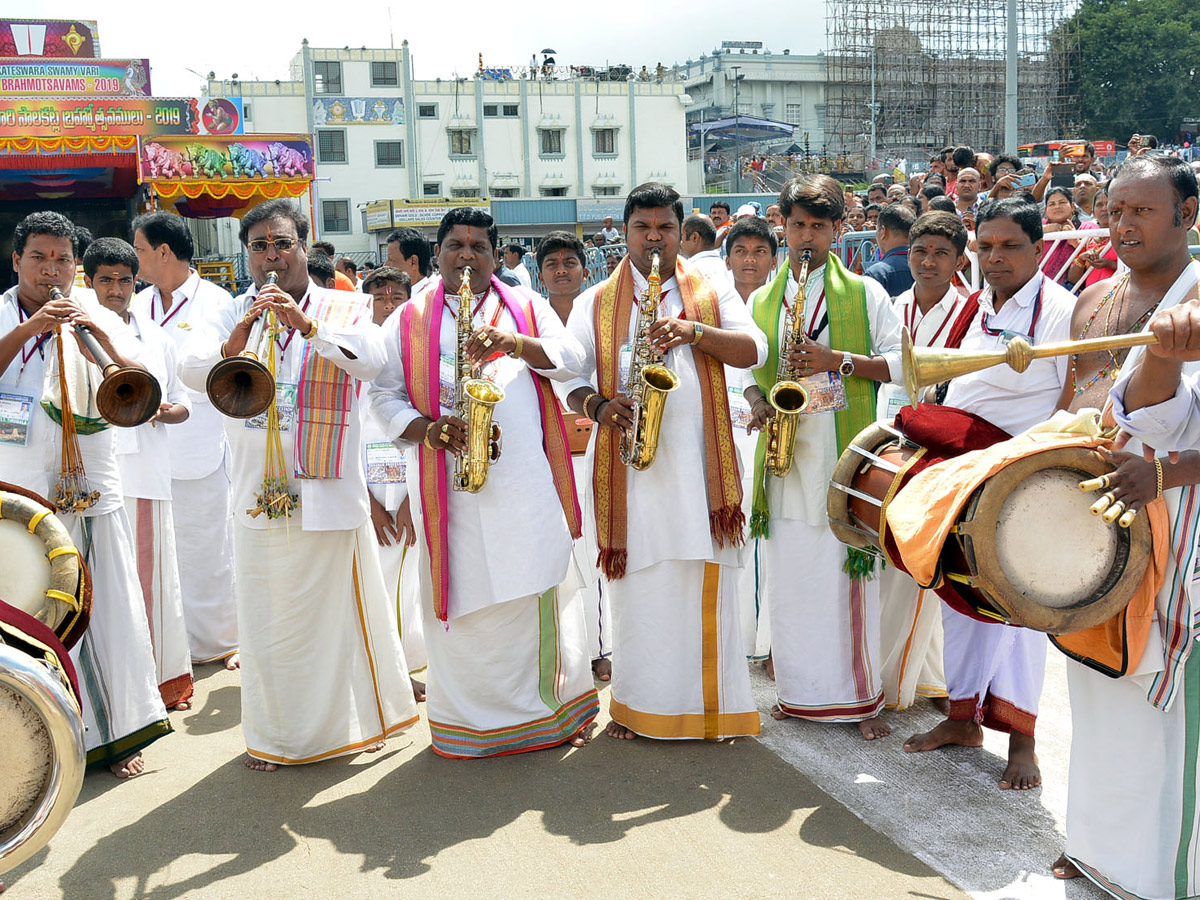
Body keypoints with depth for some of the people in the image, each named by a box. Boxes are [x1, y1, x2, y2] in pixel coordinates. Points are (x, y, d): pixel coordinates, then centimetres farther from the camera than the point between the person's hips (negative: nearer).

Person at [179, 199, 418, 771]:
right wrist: (237, 339, -29)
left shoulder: (343, 310, 3)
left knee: (338, 607, 6)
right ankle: (273, 734, 21)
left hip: (329, 488, -1)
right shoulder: (233, 314, 7)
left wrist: (307, 325, -31)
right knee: (266, 614, 6)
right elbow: (190, 370, -8)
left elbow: (370, 360, -17)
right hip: (258, 492, 2)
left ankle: (358, 718, 25)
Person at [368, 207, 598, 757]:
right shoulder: (409, 320, 14)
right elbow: (383, 393, 9)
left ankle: (555, 708, 16)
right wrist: (427, 429, -9)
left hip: (525, 479, 0)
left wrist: (514, 342, -16)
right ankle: (466, 719, 13)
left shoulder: (528, 307, 14)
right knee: (460, 595, 1)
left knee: (539, 590, 0)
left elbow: (570, 359, 1)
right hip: (446, 480, 0)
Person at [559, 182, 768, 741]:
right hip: (627, 461, 0)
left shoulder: (713, 294, 12)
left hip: (701, 460, 0)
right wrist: (596, 407, -14)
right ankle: (635, 705, 14)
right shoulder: (595, 303, 12)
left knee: (704, 585, 0)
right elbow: (569, 378, 7)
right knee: (635, 585, 1)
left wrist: (693, 330, -15)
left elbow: (755, 351, -1)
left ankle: (711, 705, 13)